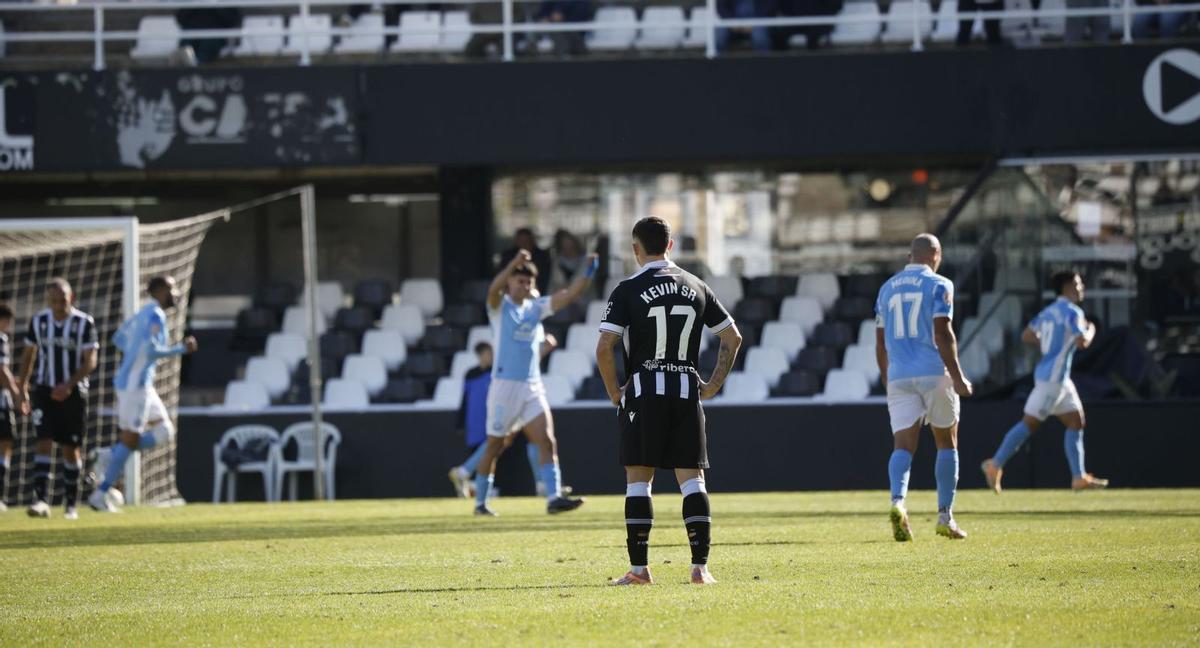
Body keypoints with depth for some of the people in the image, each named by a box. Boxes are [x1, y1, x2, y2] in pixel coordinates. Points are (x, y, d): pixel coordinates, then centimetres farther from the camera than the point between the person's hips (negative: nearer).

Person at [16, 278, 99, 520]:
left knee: (70, 449, 6)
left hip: (73, 392, -1)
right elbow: (29, 354, 13)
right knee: (44, 444, -12)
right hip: (44, 390, 1)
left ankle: (70, 504, 17)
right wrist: (22, 388, 8)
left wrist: (69, 385, -23)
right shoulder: (39, 321, 0)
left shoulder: (84, 323, -9)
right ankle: (41, 500, -20)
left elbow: (90, 362, -11)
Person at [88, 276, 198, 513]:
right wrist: (181, 349, -15)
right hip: (135, 384, -10)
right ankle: (100, 495, -1)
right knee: (130, 440, -5)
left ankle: (109, 457, 8)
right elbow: (151, 350, -24)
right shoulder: (155, 316, -15)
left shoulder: (144, 314, 15)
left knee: (165, 431, 13)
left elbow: (119, 338, 23)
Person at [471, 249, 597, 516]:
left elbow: (569, 295, 6)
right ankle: (480, 502, 18)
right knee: (494, 447, 5)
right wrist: (514, 264, -41)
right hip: (504, 385, -4)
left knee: (548, 441, -11)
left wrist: (588, 273, -11)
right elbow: (494, 289, -25)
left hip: (532, 388, 4)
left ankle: (553, 498, -19)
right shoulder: (500, 306, -2)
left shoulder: (536, 308, 12)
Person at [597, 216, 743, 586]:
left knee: (638, 479, 2)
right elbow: (733, 338, 14)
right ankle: (700, 567, -3)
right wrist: (714, 385, 17)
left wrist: (613, 392, 2)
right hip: (687, 391, 3)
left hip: (644, 390, -3)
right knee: (691, 479, 3)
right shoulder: (696, 288, 10)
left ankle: (639, 568, 0)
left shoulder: (628, 290, -4)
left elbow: (604, 348, -11)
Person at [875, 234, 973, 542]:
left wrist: (887, 379, 25)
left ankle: (898, 500, -30)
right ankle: (945, 516, 9)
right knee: (947, 444, 11)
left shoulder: (888, 288, 13)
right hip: (934, 373, -3)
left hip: (898, 376, 3)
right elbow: (943, 334, -12)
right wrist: (958, 377, -11)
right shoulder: (938, 285, -3)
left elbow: (880, 343, 15)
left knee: (903, 445, -3)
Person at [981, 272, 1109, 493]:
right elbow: (1083, 342, -21)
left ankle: (1079, 477, 9)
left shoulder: (1049, 311, 14)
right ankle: (996, 464, -4)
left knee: (1076, 422, 10)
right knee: (1030, 423, -7)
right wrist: (1091, 331, -1)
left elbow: (1026, 336, 17)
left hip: (1061, 379, 10)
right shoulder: (1072, 312, -12)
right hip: (1052, 377, -10)